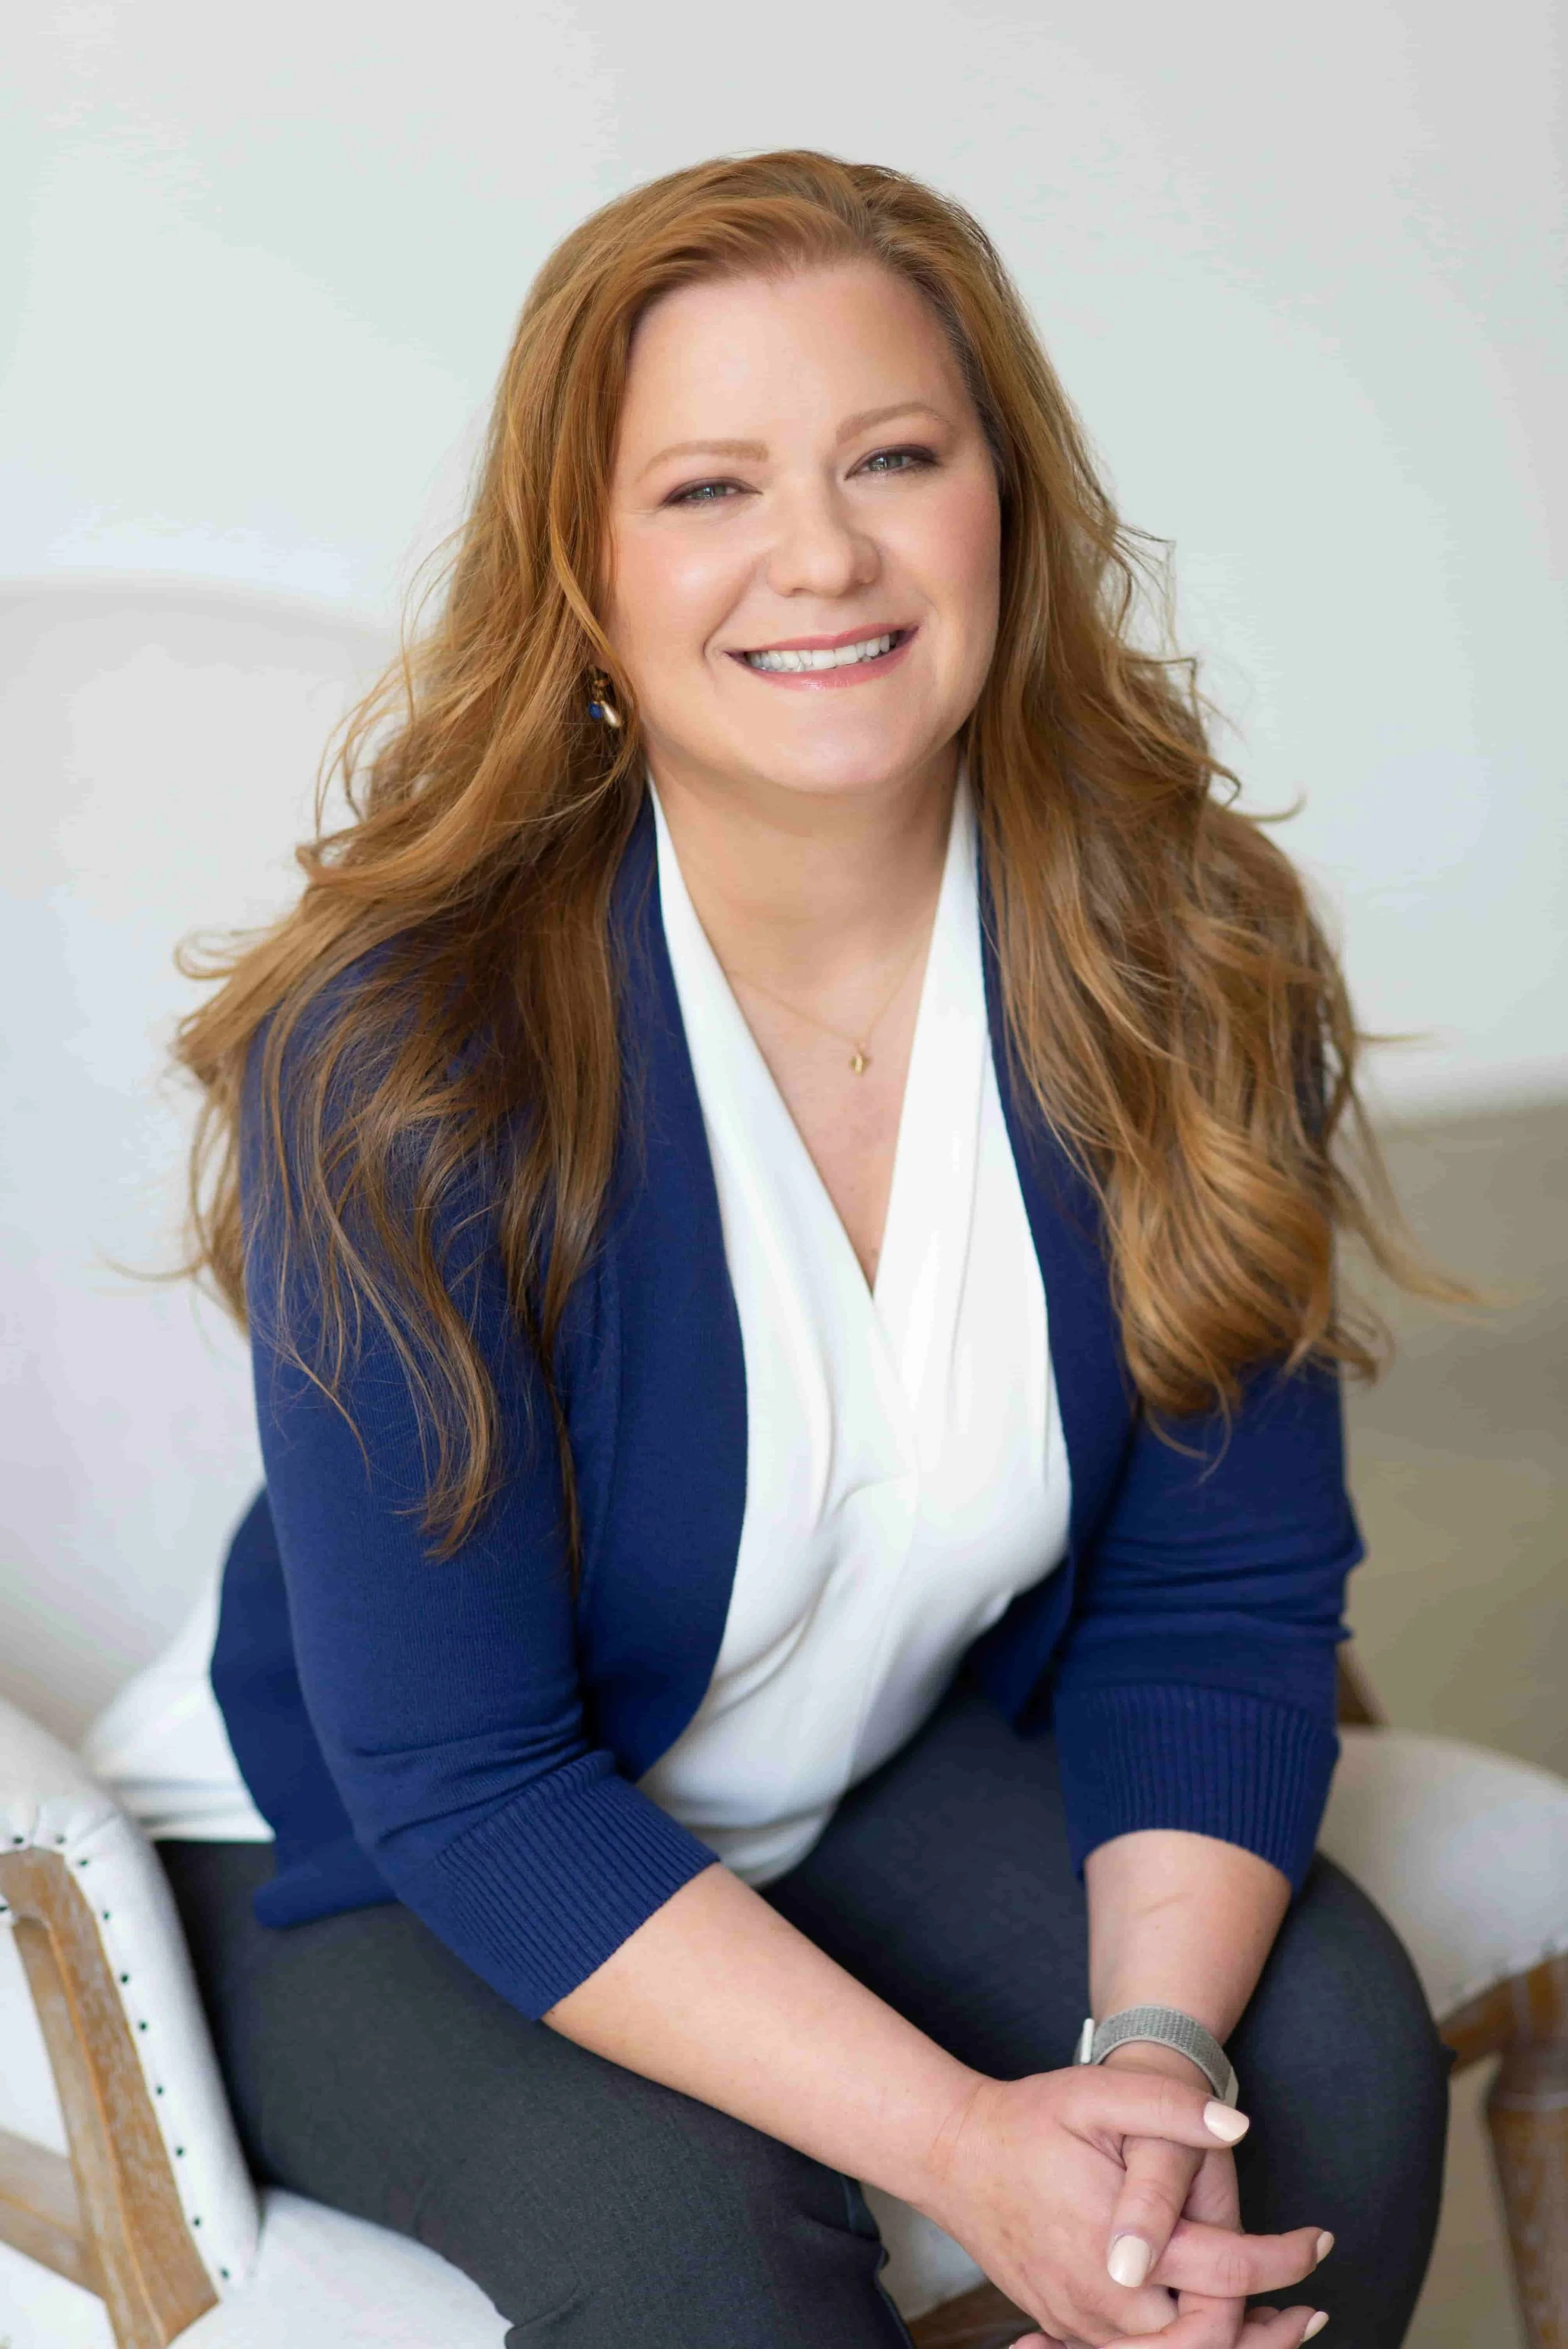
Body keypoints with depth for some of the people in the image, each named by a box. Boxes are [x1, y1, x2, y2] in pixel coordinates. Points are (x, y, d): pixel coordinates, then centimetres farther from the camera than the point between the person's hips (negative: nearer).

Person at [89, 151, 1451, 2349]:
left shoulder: (1186, 964, -13)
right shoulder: (406, 1053, -26)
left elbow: (1221, 1599, -8)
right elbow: (468, 1788, -23)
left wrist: (1156, 2054, -26)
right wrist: (968, 2147, -32)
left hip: (903, 1780, 4)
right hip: (372, 1871, -3)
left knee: (1330, 2040, -19)